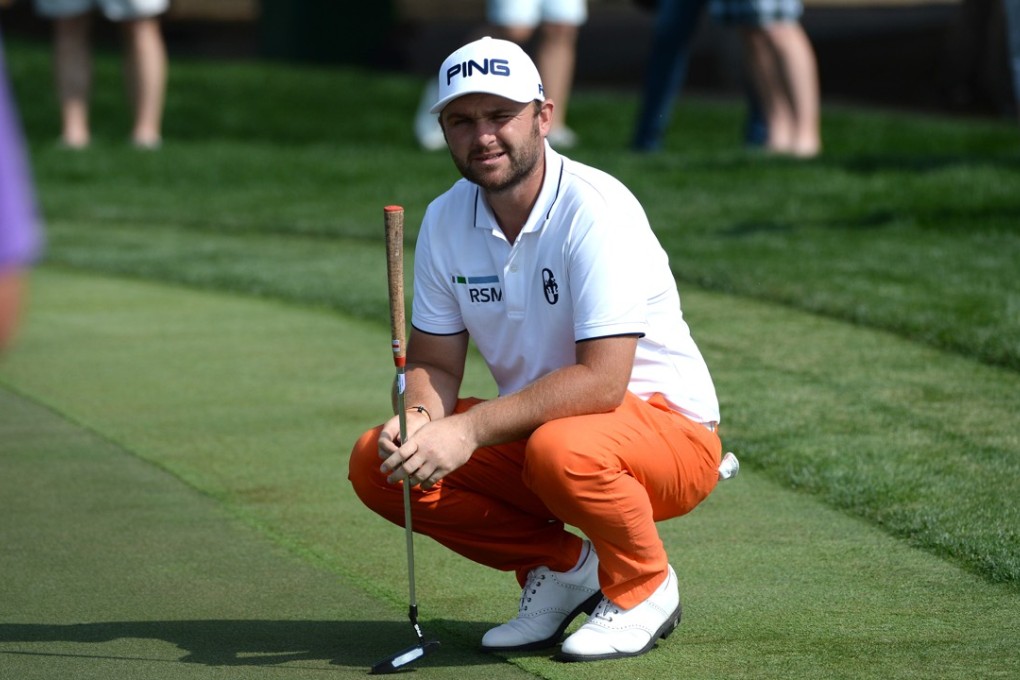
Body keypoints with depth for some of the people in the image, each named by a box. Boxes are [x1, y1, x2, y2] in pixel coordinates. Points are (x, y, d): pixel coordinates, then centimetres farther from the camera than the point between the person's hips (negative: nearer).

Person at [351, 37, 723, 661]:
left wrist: (471, 430, -34)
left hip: (669, 428, -7)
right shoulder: (445, 222, -1)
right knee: (377, 463, -11)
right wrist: (418, 417, -20)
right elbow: (434, 361, 5)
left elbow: (602, 379, -30)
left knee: (561, 449, -39)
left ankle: (644, 586, -7)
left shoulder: (596, 210, -23)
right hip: (532, 429, 7)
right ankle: (560, 565, 6)